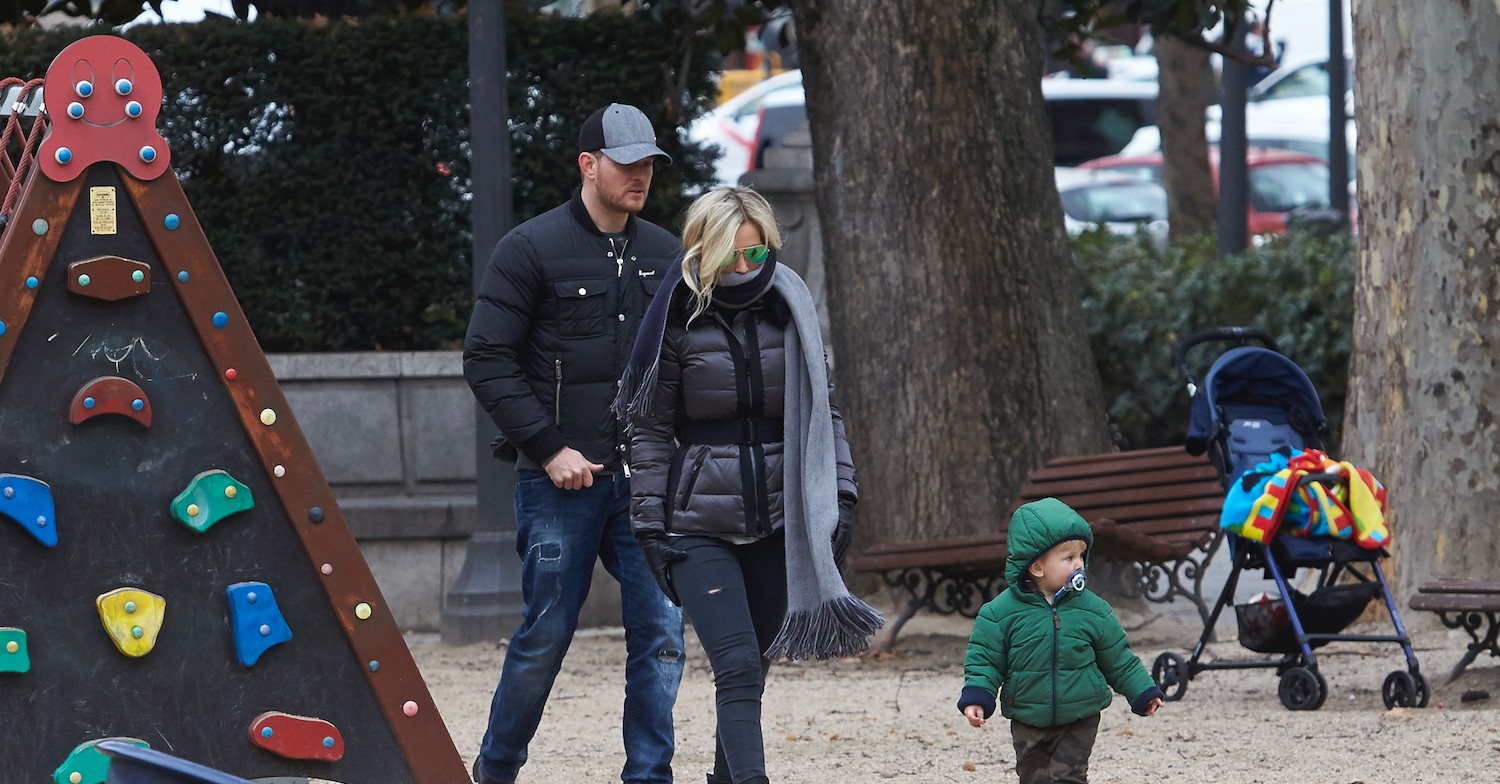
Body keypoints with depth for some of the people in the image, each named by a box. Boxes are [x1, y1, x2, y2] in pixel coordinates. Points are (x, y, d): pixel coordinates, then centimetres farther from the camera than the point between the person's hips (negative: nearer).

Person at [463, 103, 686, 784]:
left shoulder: (665, 254, 11)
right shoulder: (532, 249, -3)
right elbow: (487, 361, -6)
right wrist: (548, 448, -12)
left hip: (648, 478, 4)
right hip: (562, 480, -4)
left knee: (661, 631, -5)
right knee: (546, 635, 2)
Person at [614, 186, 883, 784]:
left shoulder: (790, 312, 4)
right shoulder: (680, 321, -4)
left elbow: (823, 413, 11)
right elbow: (651, 432, 1)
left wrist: (840, 495, 3)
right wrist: (651, 526, -3)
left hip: (776, 524, 3)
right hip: (700, 526, -3)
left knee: (752, 668, 11)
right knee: (738, 668, -16)